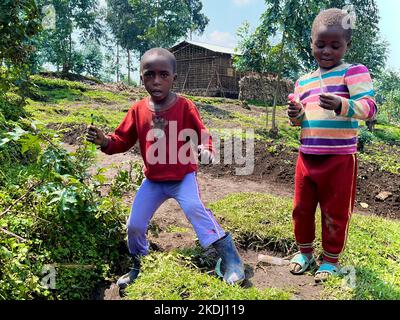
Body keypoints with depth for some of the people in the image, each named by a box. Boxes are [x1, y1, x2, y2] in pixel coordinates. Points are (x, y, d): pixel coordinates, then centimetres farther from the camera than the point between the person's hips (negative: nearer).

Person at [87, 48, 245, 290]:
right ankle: (138, 267, 37)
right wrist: (105, 142, -17)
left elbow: (203, 134, -12)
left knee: (194, 208, -30)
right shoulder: (138, 110, -4)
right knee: (134, 225, 8)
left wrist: (207, 149, -34)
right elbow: (123, 140, 3)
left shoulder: (185, 106, -14)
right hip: (153, 180, 5)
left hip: (183, 177, -4)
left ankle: (230, 259, -15)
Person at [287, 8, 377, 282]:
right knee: (301, 208, 13)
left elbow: (369, 107, -17)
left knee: (335, 212, 8)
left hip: (339, 159, -5)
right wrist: (295, 115, -5)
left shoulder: (354, 72, -5)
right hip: (307, 158, 5)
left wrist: (342, 105, -36)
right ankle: (305, 252, 35)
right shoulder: (303, 81, 12)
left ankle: (331, 260, 29)